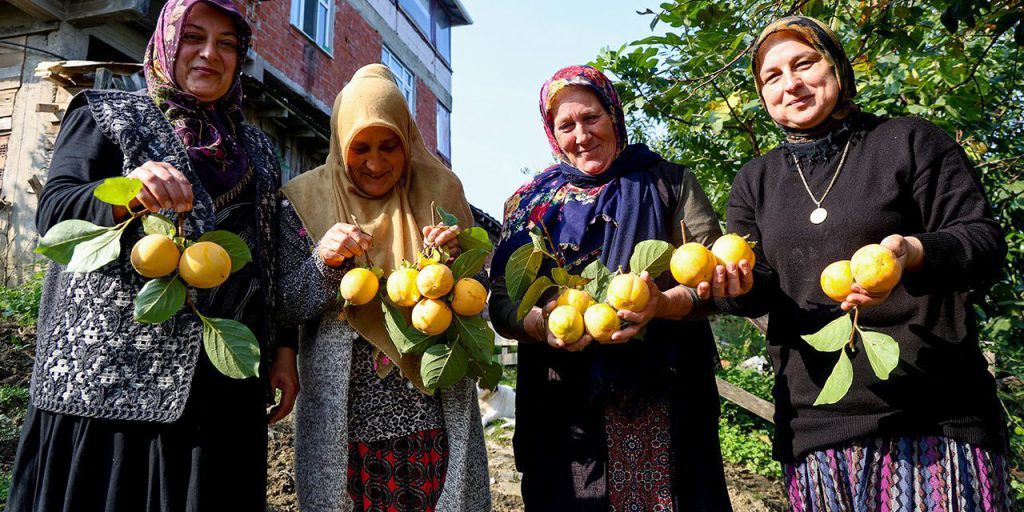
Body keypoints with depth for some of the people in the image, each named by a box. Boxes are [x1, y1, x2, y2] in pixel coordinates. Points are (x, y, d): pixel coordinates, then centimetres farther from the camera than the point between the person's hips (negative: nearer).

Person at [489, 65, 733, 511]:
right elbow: (501, 304, 1)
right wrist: (541, 323, -20)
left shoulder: (667, 184, 4)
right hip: (566, 410, 1)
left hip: (664, 404, 0)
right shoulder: (533, 202, 7)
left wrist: (664, 304, -24)